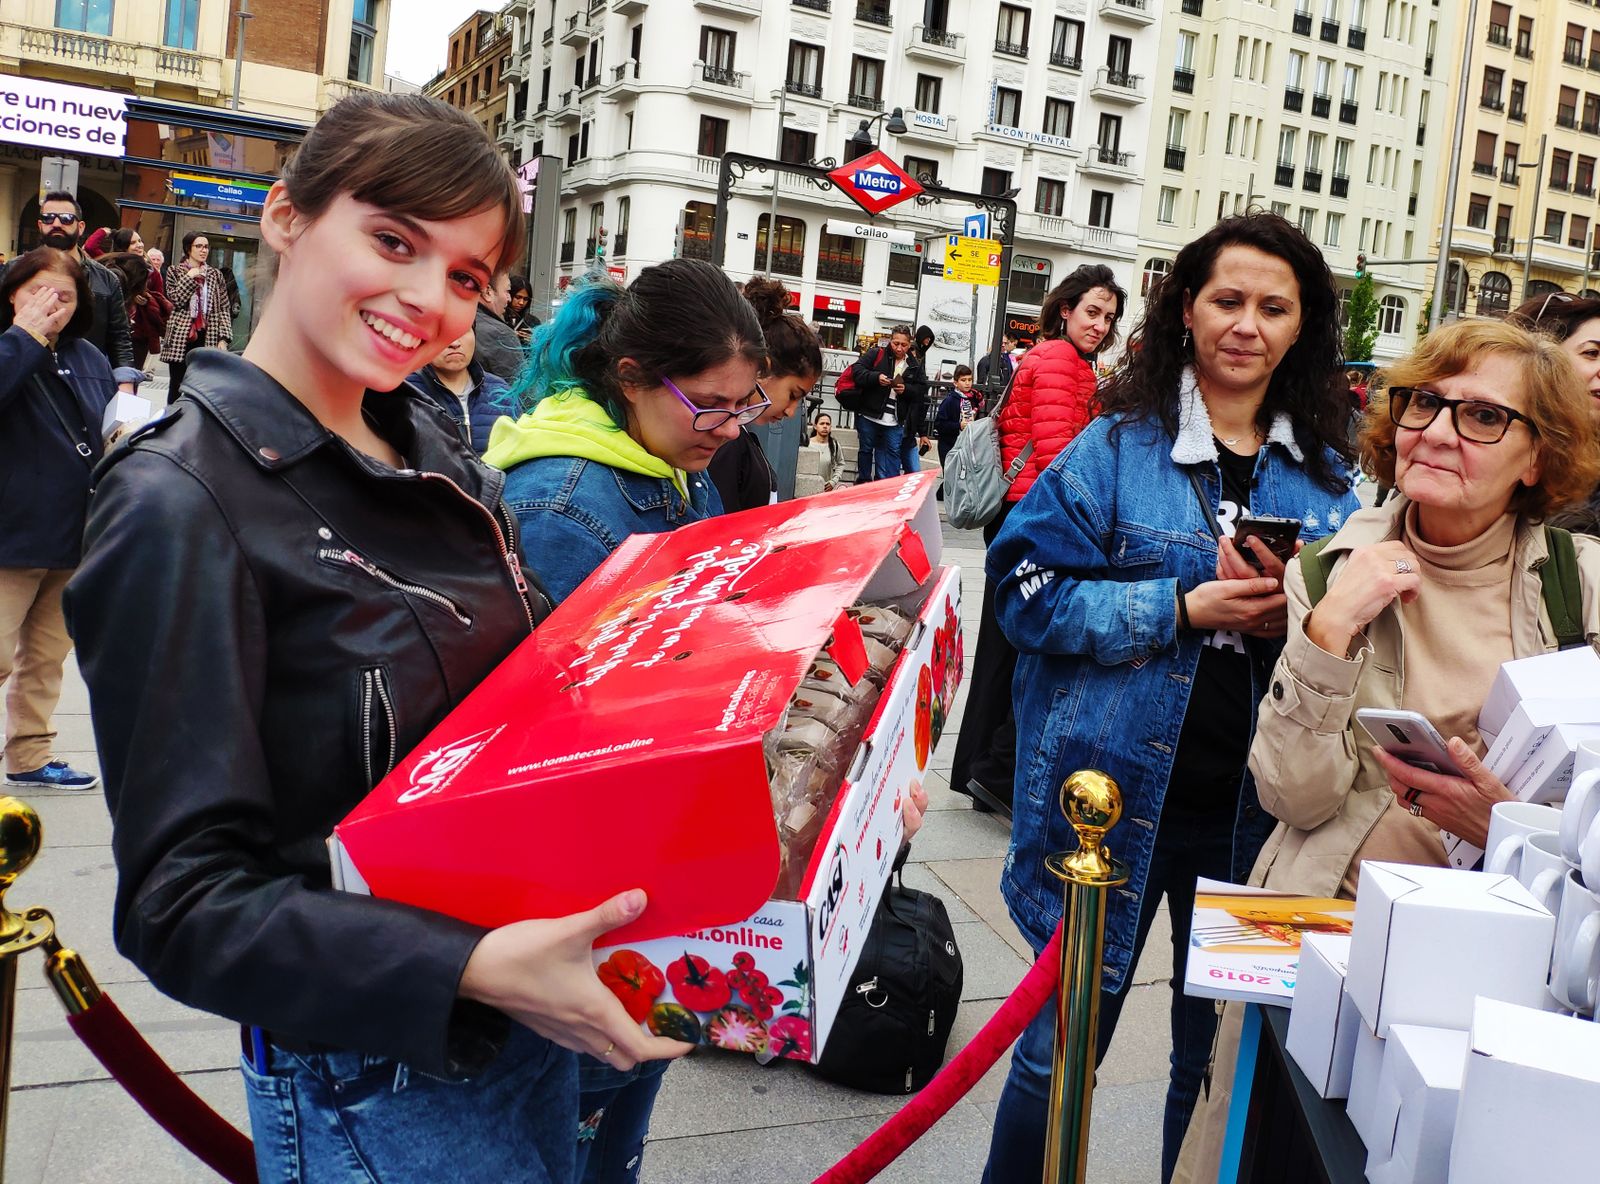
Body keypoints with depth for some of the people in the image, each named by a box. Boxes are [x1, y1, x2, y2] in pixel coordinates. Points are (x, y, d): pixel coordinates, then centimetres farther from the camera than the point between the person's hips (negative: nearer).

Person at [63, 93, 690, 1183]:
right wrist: (469, 969, -34)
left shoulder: (439, 454, 2)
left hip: (533, 1018, 7)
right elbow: (185, 898, -21)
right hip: (373, 1082, -7)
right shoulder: (183, 504, -19)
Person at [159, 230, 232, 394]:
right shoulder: (175, 272, 7)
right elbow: (176, 299, -7)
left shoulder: (215, 275, 11)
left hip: (206, 338, 1)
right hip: (180, 338, -1)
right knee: (177, 386, 5)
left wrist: (223, 339, -3)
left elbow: (224, 309, 6)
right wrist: (189, 278, -7)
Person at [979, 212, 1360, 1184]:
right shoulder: (1120, 446, -4)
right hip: (1116, 792, -3)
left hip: (1253, 811, 3)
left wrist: (1294, 620, -11)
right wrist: (1184, 608, -19)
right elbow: (1029, 591, -10)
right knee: (1062, 1047, 10)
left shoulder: (1328, 474, 6)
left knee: (1219, 1060, 18)